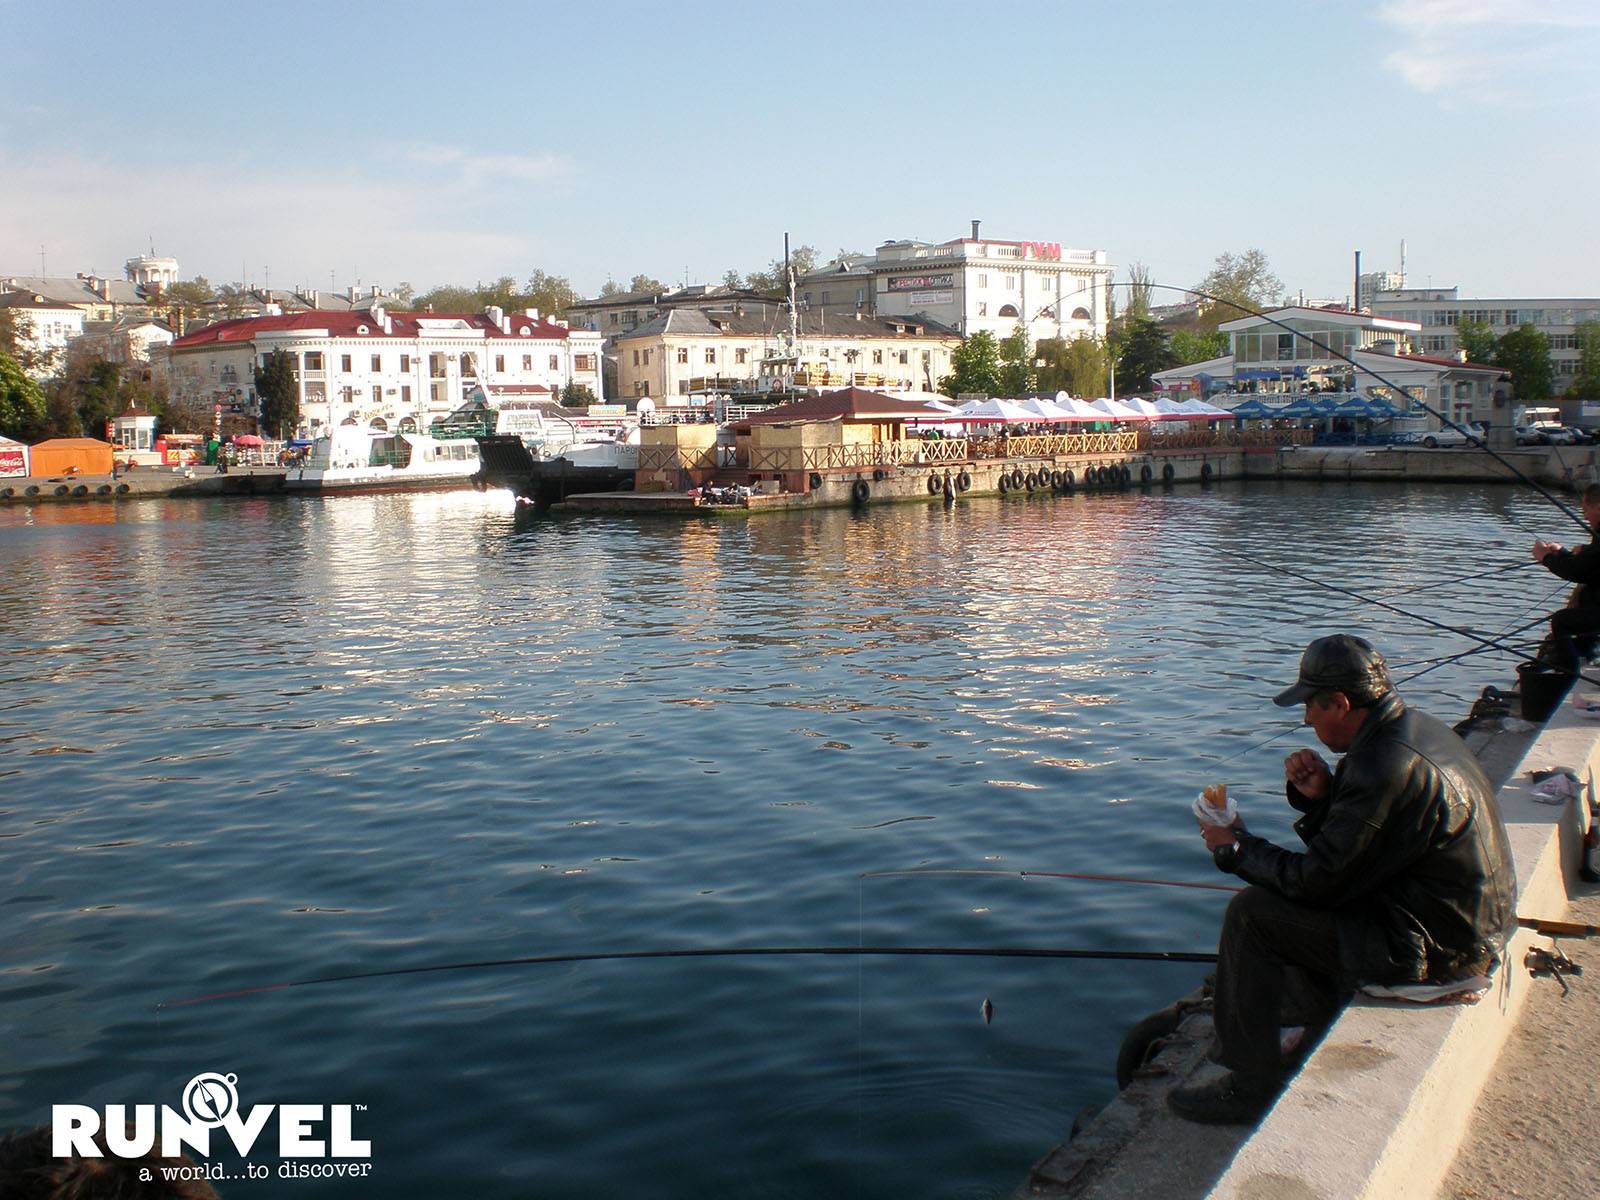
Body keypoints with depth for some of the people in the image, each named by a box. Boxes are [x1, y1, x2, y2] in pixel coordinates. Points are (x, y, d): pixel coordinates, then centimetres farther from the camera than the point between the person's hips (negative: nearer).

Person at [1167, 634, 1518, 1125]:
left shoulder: (1386, 767, -27)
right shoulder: (1413, 729, 5)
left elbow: (1319, 879, -21)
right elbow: (1353, 835, 15)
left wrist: (1236, 846, -7)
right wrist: (1318, 794, -4)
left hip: (1428, 946, -11)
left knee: (1252, 913, -11)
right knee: (1286, 897, 24)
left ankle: (1252, 1085, -1)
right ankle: (1320, 1044, 34)